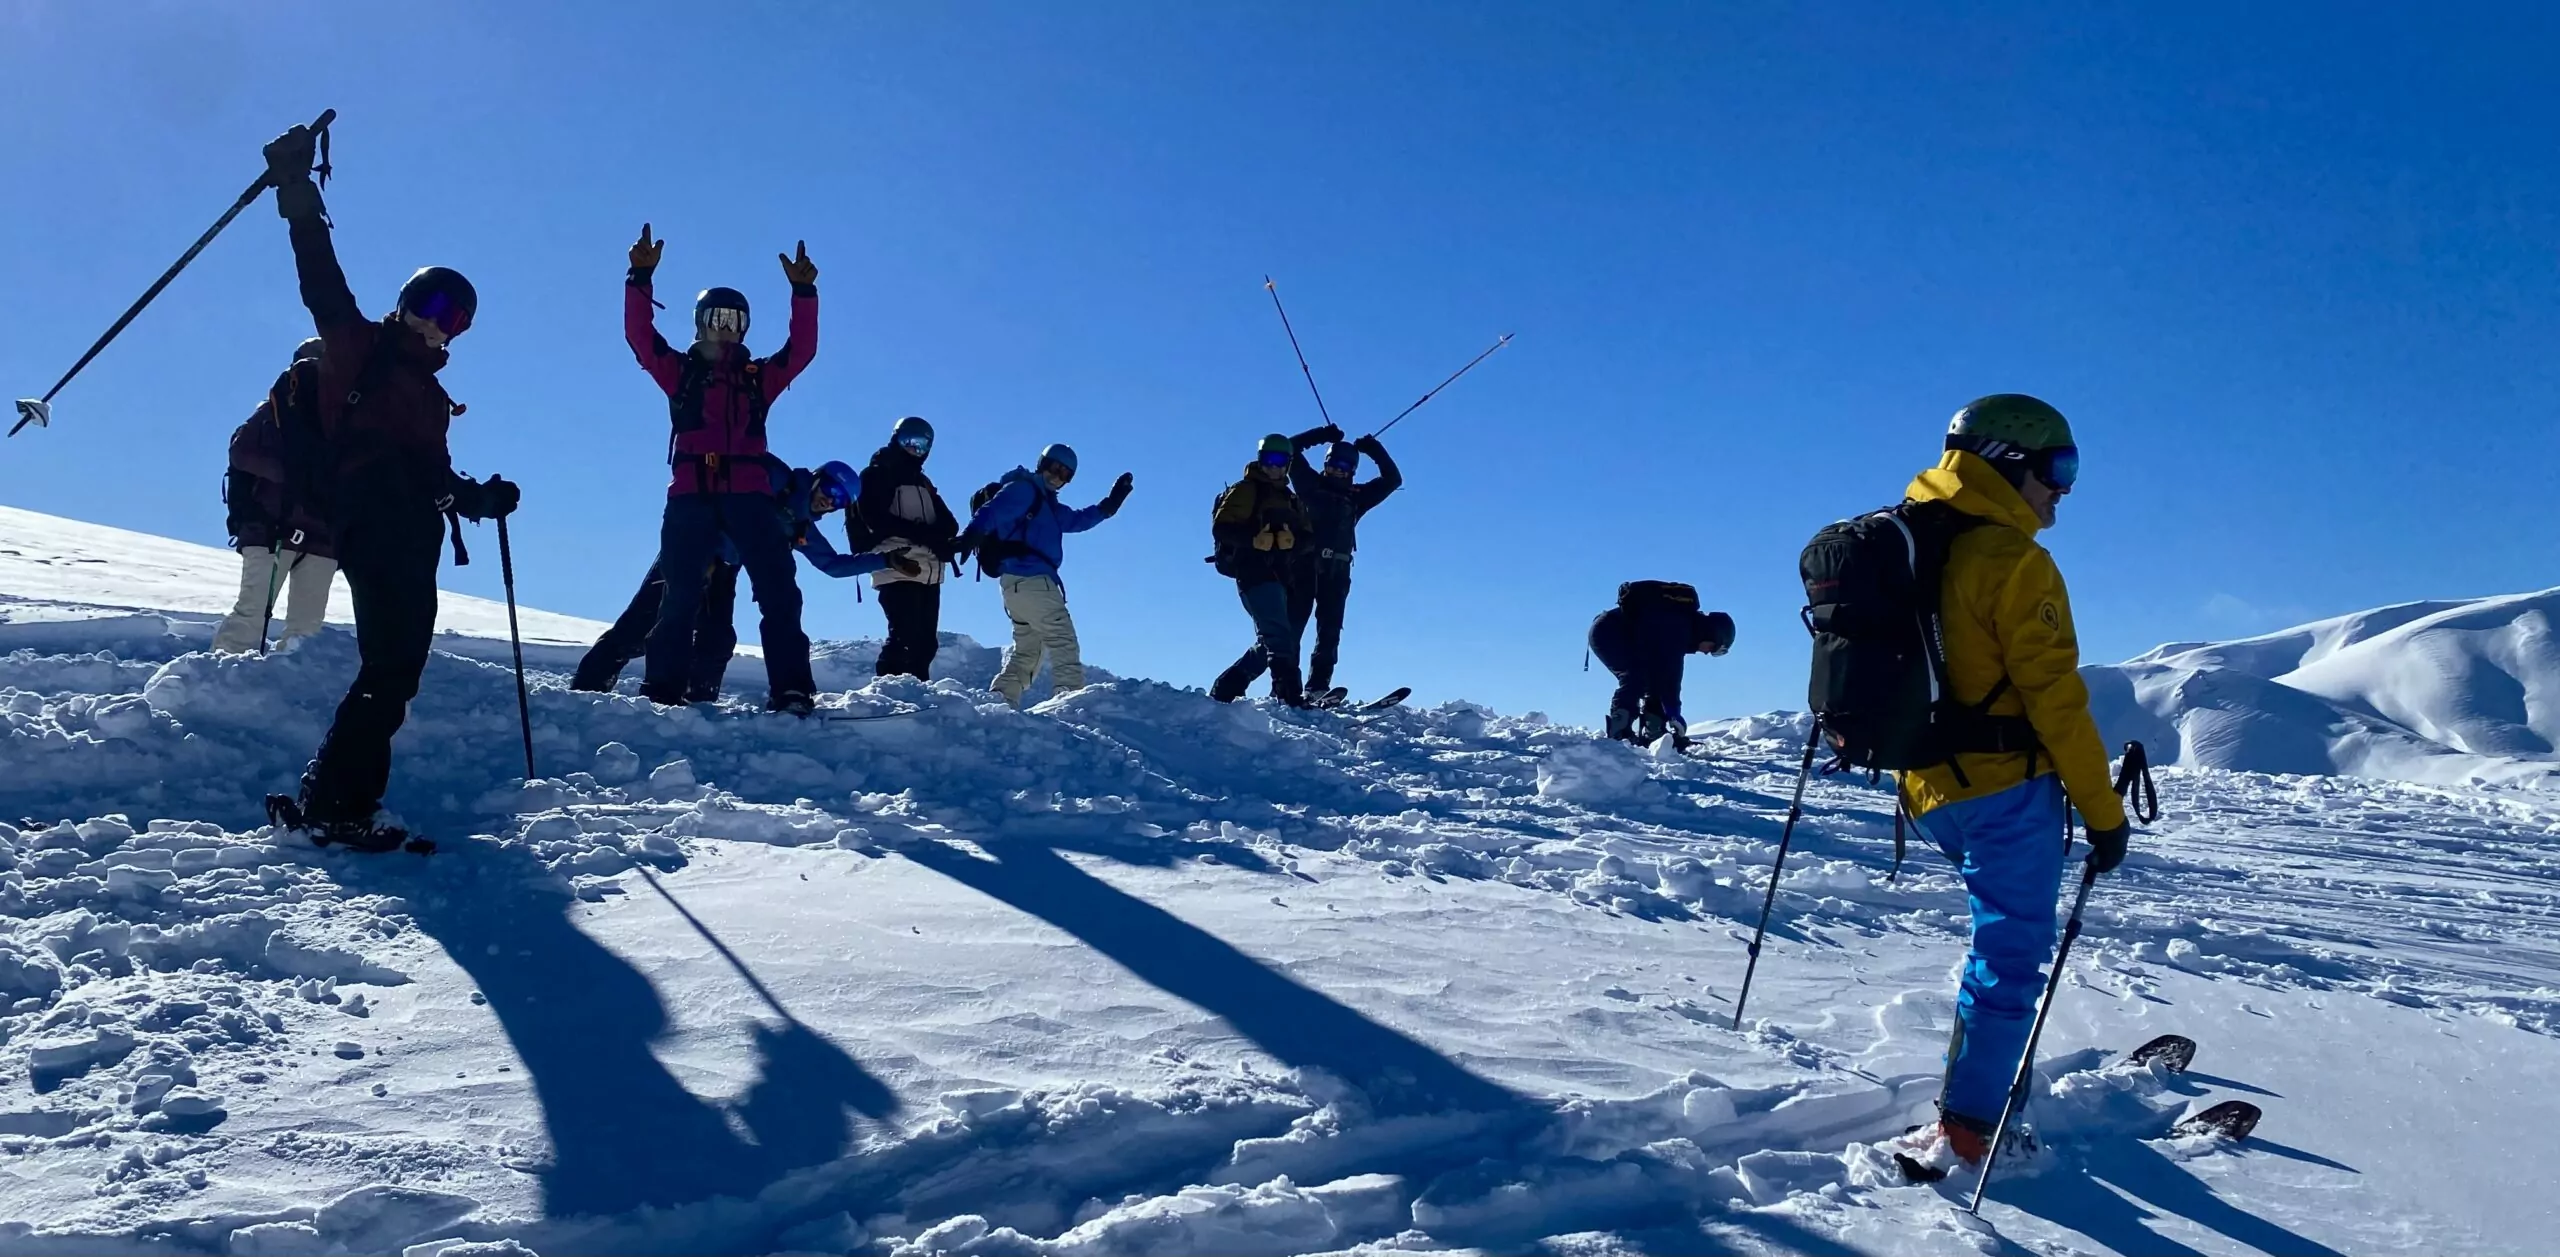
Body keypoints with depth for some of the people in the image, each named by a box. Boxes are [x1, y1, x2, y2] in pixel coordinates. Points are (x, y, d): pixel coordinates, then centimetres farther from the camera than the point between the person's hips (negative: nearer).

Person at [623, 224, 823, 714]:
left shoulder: (759, 376, 20)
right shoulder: (680, 372, 17)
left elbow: (802, 347, 10)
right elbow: (639, 335, 6)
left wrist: (803, 292, -1)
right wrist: (641, 278, -5)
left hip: (748, 494, 1)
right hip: (690, 495, -1)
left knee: (778, 591, -9)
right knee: (680, 595, -4)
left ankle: (790, 691, -11)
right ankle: (662, 690, -3)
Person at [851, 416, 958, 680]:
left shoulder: (923, 483, 26)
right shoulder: (876, 476, 5)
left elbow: (947, 522, 13)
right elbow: (876, 519, -13)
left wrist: (942, 539, -12)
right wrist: (922, 533, -22)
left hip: (929, 573, 7)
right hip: (898, 569, -7)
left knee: (926, 642, 4)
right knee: (905, 637, -17)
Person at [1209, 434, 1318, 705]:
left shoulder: (1292, 501, 27)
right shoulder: (1246, 490, 8)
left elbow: (1309, 539, 14)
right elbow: (1221, 528, -4)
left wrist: (1294, 541, -10)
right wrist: (1257, 537, -19)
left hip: (1284, 576, 7)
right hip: (1256, 573, -7)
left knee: (1271, 643, 6)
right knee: (1277, 635, -23)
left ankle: (1224, 689, 15)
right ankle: (1290, 693, -34)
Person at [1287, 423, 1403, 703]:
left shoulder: (1356, 497, 19)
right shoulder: (1310, 485, 12)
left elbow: (1393, 480, 20)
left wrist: (1376, 451, 12)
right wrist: (1321, 435, 6)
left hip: (1336, 572, 3)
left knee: (1330, 632, -7)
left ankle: (1317, 688, -11)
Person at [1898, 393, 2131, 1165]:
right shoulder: (2012, 559, -14)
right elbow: (2055, 699, -15)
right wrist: (2104, 811, -9)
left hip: (1931, 790, 8)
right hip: (2006, 787, -8)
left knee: (2006, 932, 24)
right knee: (2012, 949, 1)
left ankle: (1978, 1074, 27)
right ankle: (1971, 1124, 3)